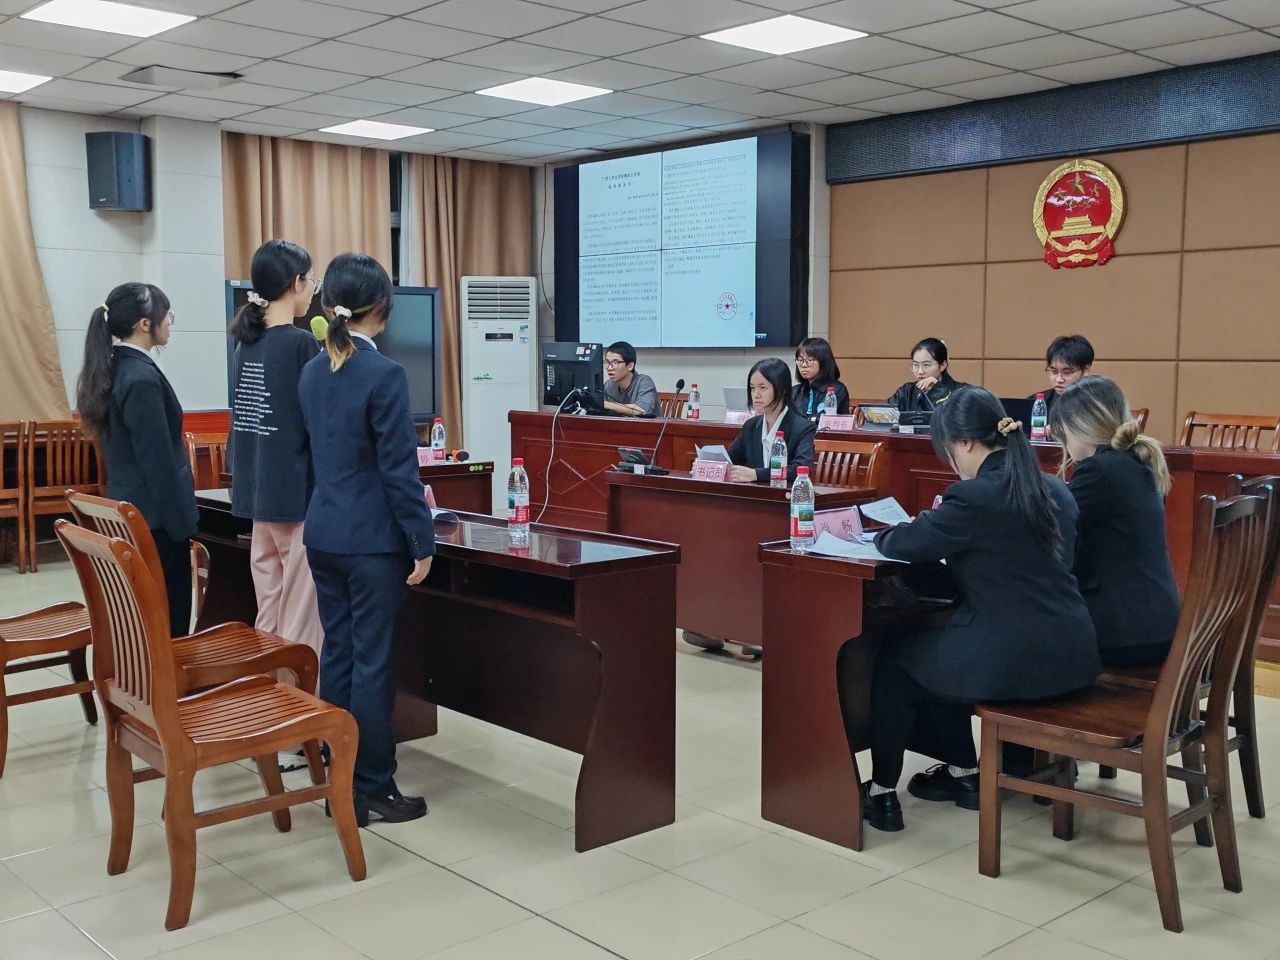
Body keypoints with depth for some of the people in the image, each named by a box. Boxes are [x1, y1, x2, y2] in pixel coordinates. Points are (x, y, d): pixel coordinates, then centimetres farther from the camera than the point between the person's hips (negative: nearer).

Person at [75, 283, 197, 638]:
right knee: (168, 621, -1)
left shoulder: (113, 369, 9)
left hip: (129, 511, 9)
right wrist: (181, 524, -14)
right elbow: (159, 462, -20)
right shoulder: (143, 378, -19)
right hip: (154, 517, -9)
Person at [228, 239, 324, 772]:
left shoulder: (249, 342, 10)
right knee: (301, 624, -1)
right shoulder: (300, 343, -13)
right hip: (297, 495, -8)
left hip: (258, 493, 8)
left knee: (269, 617, 14)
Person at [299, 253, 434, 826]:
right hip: (373, 539, -7)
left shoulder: (312, 373, 7)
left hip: (323, 533, 7)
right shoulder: (384, 375, -16)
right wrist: (423, 542, -10)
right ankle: (372, 791, 10)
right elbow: (399, 469, -16)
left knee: (337, 653, 14)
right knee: (373, 662, 1)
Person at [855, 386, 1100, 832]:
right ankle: (961, 772, 38)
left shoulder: (974, 497, -16)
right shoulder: (1055, 489, 9)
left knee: (895, 660, 16)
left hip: (1016, 661, -8)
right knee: (934, 646, 30)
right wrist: (942, 524, 21)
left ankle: (883, 791, 23)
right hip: (1071, 653, 8)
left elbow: (905, 544, -7)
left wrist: (881, 533, 15)